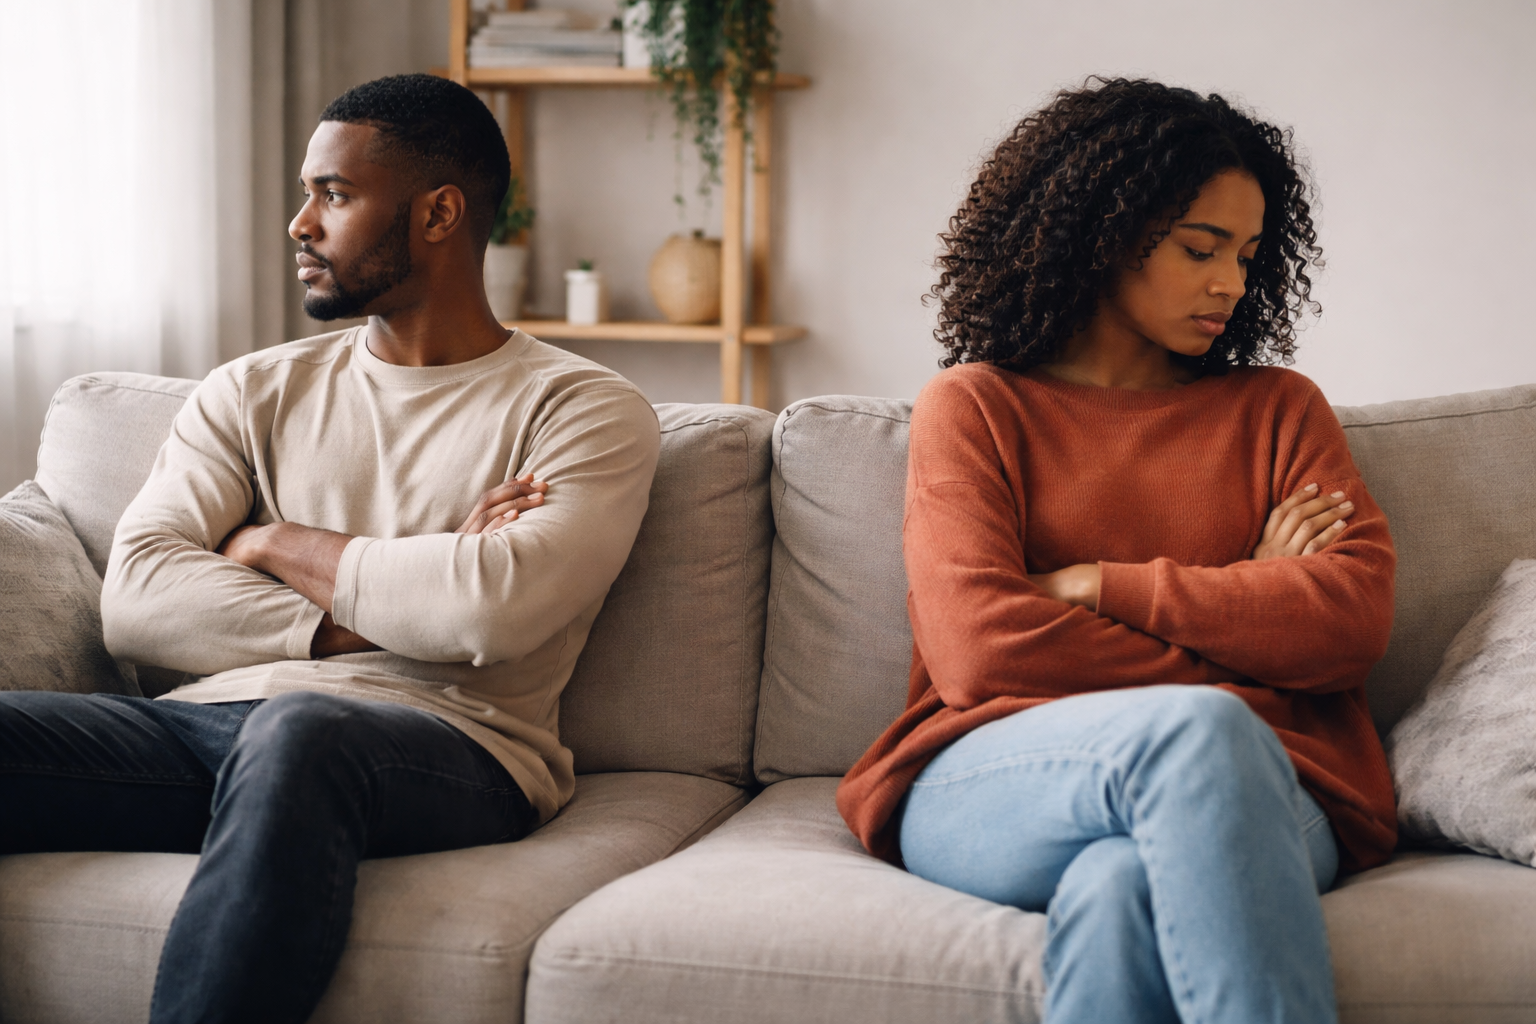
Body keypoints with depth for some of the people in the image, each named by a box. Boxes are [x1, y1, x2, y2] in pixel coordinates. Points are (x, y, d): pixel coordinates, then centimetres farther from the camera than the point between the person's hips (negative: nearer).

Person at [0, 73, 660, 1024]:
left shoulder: (587, 410, 7)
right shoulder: (254, 393, 21)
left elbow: (492, 612, -13)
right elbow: (134, 601, 5)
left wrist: (274, 544, 2)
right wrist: (360, 623, -8)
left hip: (451, 745, -4)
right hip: (212, 724, 5)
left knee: (299, 732, -40)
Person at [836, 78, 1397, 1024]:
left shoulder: (1278, 408, 22)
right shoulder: (973, 407, 14)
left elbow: (1357, 617, 3)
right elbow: (979, 649, -3)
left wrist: (1097, 586, -1)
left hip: (1261, 788, 1)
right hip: (991, 786, -1)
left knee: (1120, 886, -37)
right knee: (1194, 731, -37)